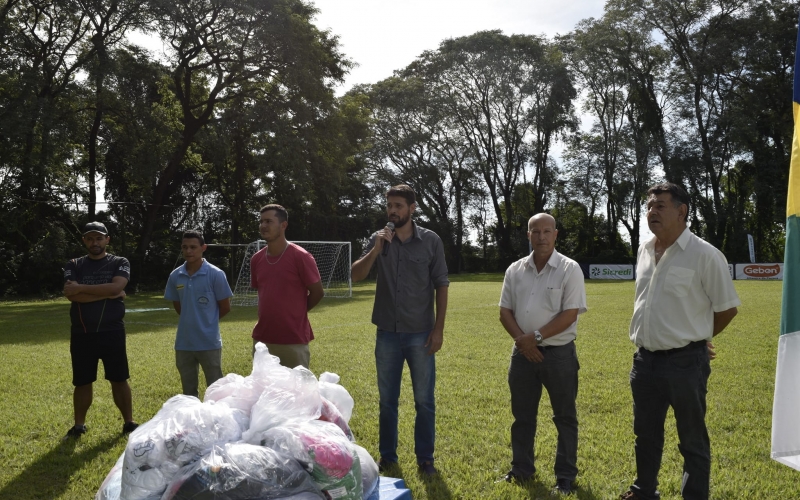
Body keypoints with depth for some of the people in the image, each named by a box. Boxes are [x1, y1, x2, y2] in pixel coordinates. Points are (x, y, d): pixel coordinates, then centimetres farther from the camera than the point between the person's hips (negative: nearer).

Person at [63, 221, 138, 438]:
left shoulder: (120, 263, 1)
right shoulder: (74, 265, 4)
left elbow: (116, 287, -18)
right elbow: (71, 295, -13)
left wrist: (81, 288, -15)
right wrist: (109, 294, -15)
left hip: (112, 332, -1)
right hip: (81, 334, 2)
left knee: (119, 379, 7)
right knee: (82, 381, 12)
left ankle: (128, 422, 16)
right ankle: (79, 425, 25)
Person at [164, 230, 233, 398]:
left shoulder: (215, 274, -10)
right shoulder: (175, 276, 2)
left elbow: (225, 307, -3)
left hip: (209, 342, -4)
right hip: (183, 343, 4)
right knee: (188, 391, 16)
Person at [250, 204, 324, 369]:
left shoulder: (300, 257, -12)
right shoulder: (256, 259, 6)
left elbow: (317, 292, -5)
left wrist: (296, 313, 4)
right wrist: (269, 314, 10)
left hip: (294, 341, -5)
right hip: (262, 339, 6)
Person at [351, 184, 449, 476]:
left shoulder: (430, 241, -3)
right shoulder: (378, 239, 2)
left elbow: (441, 286, -2)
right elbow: (356, 275, -4)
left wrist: (439, 329, -6)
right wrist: (376, 250, -18)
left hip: (420, 334, -2)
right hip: (387, 334, 2)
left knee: (424, 401, 6)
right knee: (387, 400, 12)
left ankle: (425, 458, 21)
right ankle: (387, 456, 26)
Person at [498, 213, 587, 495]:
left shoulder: (569, 269, -7)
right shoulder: (515, 270, 5)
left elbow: (569, 315, -13)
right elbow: (505, 312, 5)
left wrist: (536, 336, -15)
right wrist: (522, 340, -10)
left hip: (559, 353, -4)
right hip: (523, 352, 4)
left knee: (564, 417, 6)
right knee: (522, 415, 13)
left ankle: (565, 477, 19)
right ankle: (521, 469, 28)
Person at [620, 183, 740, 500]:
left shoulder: (704, 255, -13)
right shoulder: (643, 251, 6)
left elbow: (727, 307, -6)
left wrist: (695, 338, 5)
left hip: (685, 361, -6)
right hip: (645, 359, 7)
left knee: (692, 439, 9)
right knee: (645, 433, 20)